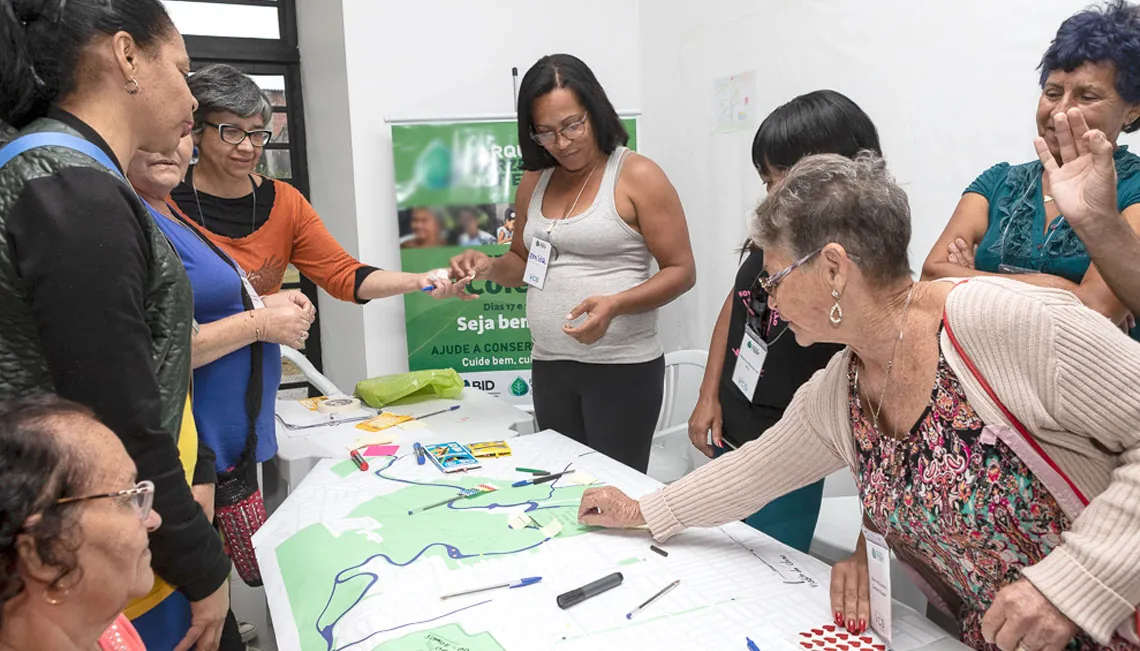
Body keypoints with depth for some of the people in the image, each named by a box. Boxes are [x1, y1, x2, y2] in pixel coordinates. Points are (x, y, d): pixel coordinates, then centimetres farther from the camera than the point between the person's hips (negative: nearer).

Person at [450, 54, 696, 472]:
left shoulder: (638, 176, -8)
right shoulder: (534, 183, 9)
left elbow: (681, 272, -8)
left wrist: (615, 305, -24)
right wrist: (490, 267, -2)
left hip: (622, 368, -5)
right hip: (549, 367, 6)